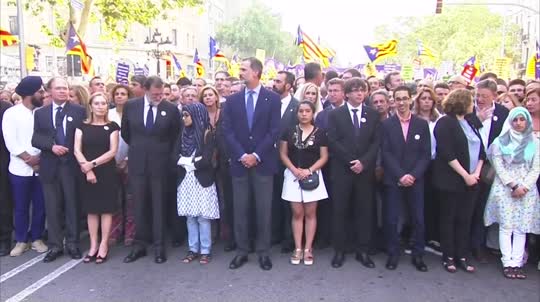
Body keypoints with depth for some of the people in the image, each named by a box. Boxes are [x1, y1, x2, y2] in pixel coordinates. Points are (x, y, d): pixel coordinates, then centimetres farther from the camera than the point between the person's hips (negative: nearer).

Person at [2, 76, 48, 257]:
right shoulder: (11, 113, -3)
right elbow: (11, 142, -9)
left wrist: (40, 157, -12)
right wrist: (29, 159, -12)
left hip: (41, 168, 2)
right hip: (20, 169, -2)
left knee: (40, 206, 8)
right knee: (21, 207, 8)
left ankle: (37, 238, 22)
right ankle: (21, 241, 21)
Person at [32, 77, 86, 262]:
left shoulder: (79, 111, 3)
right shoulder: (40, 113, 10)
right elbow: (35, 138, 3)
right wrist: (52, 146, -14)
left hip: (72, 165, -2)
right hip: (50, 166, 2)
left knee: (72, 205, 5)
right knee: (52, 207, 6)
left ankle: (72, 244, 16)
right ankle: (55, 246, 15)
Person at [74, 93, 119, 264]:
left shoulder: (112, 126, 2)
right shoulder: (82, 126, 7)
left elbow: (113, 151, -6)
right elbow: (77, 150, -1)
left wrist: (93, 163, -15)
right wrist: (87, 168, -15)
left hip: (107, 172, -2)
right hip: (87, 173, 2)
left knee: (106, 209, 0)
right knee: (91, 209, 6)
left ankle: (104, 246, 8)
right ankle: (93, 246, 14)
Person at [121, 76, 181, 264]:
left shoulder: (171, 109, -6)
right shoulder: (131, 106, 0)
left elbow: (175, 135, 6)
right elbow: (125, 132, 14)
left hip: (159, 164, -2)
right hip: (137, 163, 2)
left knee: (159, 206, 5)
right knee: (139, 206, 8)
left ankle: (159, 247, 13)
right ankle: (140, 245, 18)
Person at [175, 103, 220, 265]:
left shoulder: (207, 134, -7)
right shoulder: (183, 134, 9)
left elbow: (206, 161, -15)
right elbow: (175, 156, 3)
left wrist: (188, 162, -4)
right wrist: (192, 160, -10)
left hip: (202, 181, -5)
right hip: (186, 180, 5)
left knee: (203, 217, -1)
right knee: (190, 217, 9)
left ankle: (205, 251, 9)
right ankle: (193, 249, 18)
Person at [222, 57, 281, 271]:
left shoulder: (272, 99, 1)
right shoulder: (232, 100, 8)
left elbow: (274, 131, -5)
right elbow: (228, 131, 1)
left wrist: (256, 155, -11)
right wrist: (242, 155, -10)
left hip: (263, 163, -2)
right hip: (239, 163, 2)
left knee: (264, 210, 4)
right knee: (240, 210, 6)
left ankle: (263, 252, 15)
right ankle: (241, 251, 17)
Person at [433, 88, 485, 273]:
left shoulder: (470, 123, 14)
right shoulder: (445, 123, -7)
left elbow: (481, 151, 13)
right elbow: (447, 153, -15)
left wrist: (476, 172, -2)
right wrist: (465, 175, -15)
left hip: (471, 180, 6)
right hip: (451, 180, -6)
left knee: (465, 220, 7)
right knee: (449, 219, 4)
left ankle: (462, 256, 16)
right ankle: (448, 257, 13)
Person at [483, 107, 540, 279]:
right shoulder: (500, 142, 4)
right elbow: (499, 168, -2)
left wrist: (524, 187, -9)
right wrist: (513, 186, -10)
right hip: (505, 189, -1)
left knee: (521, 228, 0)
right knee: (506, 226, -4)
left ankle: (517, 263, 4)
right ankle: (507, 263, 0)